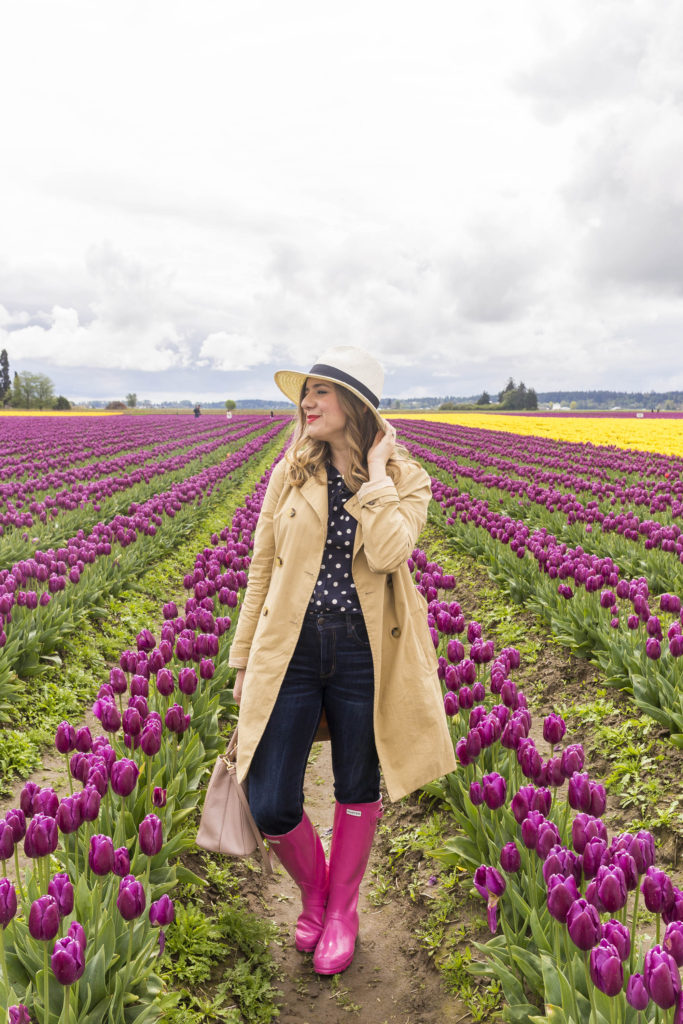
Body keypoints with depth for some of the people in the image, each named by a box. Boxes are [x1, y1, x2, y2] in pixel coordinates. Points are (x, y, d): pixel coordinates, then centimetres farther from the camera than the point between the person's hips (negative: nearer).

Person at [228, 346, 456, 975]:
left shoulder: (405, 479, -3)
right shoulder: (291, 472, 2)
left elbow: (387, 553, -23)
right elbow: (263, 568, 7)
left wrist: (374, 471, -16)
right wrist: (244, 661, 9)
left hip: (364, 654, -1)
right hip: (291, 649, 2)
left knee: (359, 791, 14)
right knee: (270, 807, -1)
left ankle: (342, 910, 41)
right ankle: (314, 892, 33)